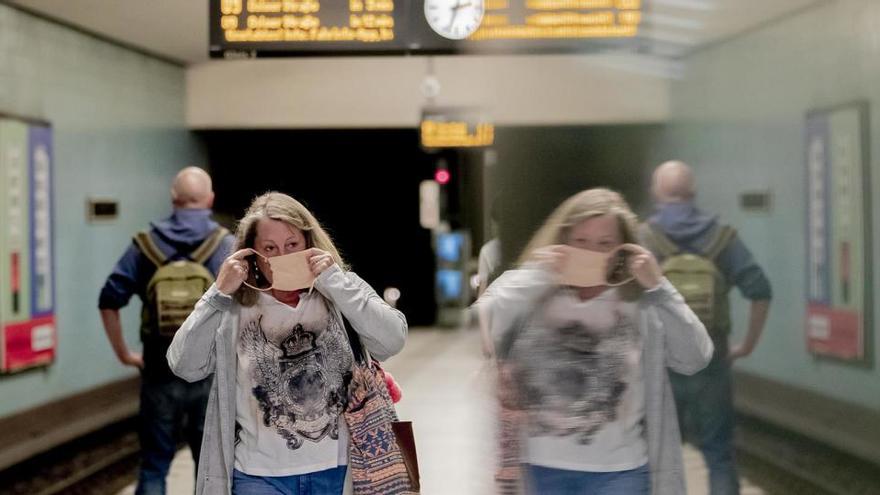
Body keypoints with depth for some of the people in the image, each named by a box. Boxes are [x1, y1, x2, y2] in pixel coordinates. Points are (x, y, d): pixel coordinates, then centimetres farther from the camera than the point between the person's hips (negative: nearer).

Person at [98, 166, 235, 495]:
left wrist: (123, 353, 5)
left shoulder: (147, 244, 1)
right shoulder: (228, 246, -3)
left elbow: (109, 301, -3)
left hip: (160, 373, 1)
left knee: (154, 465, 11)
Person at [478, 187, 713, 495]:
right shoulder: (529, 295, -2)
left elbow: (694, 359, -11)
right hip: (542, 469, 1)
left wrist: (658, 288, -15)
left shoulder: (642, 303, -4)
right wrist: (531, 279, -16)